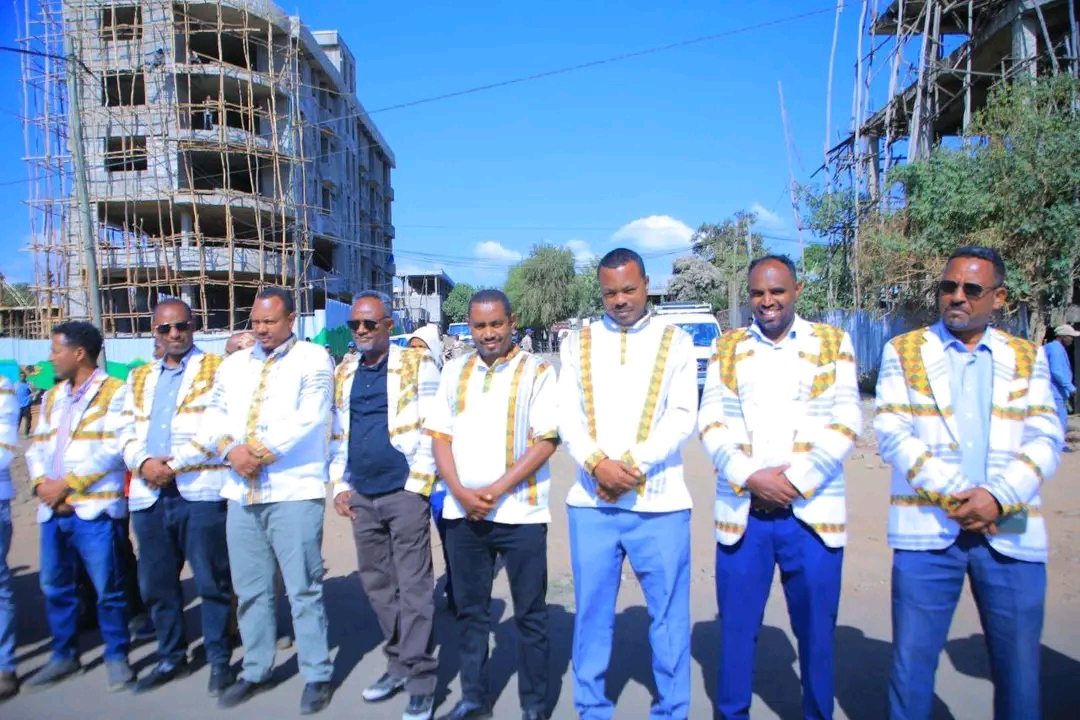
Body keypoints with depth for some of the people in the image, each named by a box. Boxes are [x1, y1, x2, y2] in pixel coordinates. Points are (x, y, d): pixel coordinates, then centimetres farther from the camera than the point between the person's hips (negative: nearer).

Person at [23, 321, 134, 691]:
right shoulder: (52, 395, 18)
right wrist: (41, 482, -3)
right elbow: (37, 446, 15)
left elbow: (112, 449, -12)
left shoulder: (114, 392, -4)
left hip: (94, 507, -7)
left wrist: (67, 483, -13)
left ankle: (117, 656, 13)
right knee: (55, 586, 13)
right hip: (52, 508, 7)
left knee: (107, 587, -1)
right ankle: (64, 655, 28)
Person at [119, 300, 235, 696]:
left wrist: (175, 464, -13)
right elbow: (128, 433, 15)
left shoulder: (217, 369, 2)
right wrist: (143, 462, -5)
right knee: (156, 583, 14)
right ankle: (171, 658, 29)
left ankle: (219, 660, 14)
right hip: (149, 494, 6)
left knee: (211, 581, 0)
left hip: (200, 491, -5)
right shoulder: (139, 378, 19)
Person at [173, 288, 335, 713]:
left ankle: (317, 676, 13)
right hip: (241, 492, 6)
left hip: (294, 491, -6)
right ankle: (255, 672, 29)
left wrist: (259, 452, -12)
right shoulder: (233, 364, 16)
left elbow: (307, 419, -13)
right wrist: (231, 450, -11)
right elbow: (215, 417, 8)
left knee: (303, 588, 0)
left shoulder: (313, 360, -2)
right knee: (249, 590, 14)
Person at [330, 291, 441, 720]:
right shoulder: (344, 372, 13)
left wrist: (418, 484, -12)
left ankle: (420, 682, 11)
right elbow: (337, 434, 17)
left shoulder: (417, 364, -4)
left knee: (412, 587, -1)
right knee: (376, 583, 15)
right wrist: (340, 485, 10)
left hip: (404, 492, -6)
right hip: (361, 496, 6)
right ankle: (398, 664, 31)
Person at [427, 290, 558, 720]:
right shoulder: (454, 372, 10)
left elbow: (546, 440, -9)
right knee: (470, 609, 14)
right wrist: (461, 492, -8)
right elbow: (440, 436, 7)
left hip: (519, 513, -4)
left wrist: (496, 490, -15)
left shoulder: (536, 372, -2)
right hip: (462, 513, 4)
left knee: (530, 614, 7)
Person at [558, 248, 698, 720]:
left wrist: (632, 465, -15)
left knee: (668, 613, 8)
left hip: (659, 501, -1)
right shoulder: (578, 344, 10)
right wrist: (597, 464, -15)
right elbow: (567, 417, 3)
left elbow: (683, 416, -4)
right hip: (591, 500, 2)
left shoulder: (675, 342, 5)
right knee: (592, 612, 10)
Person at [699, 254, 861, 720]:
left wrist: (795, 481, -11)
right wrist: (751, 477, -13)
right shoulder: (726, 348, 9)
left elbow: (845, 423, -2)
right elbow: (711, 423, 1)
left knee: (816, 630, 10)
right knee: (736, 626, 10)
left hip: (812, 511, -1)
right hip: (742, 511, 1)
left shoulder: (833, 344, 6)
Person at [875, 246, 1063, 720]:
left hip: (1011, 532, 2)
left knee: (1019, 667, 11)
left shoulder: (1027, 358, 11)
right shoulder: (903, 351, 5)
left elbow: (1045, 439, 2)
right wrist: (952, 495, -15)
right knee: (912, 662, 3)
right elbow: (893, 434, -5)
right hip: (928, 528, -2)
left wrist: (998, 497, -14)